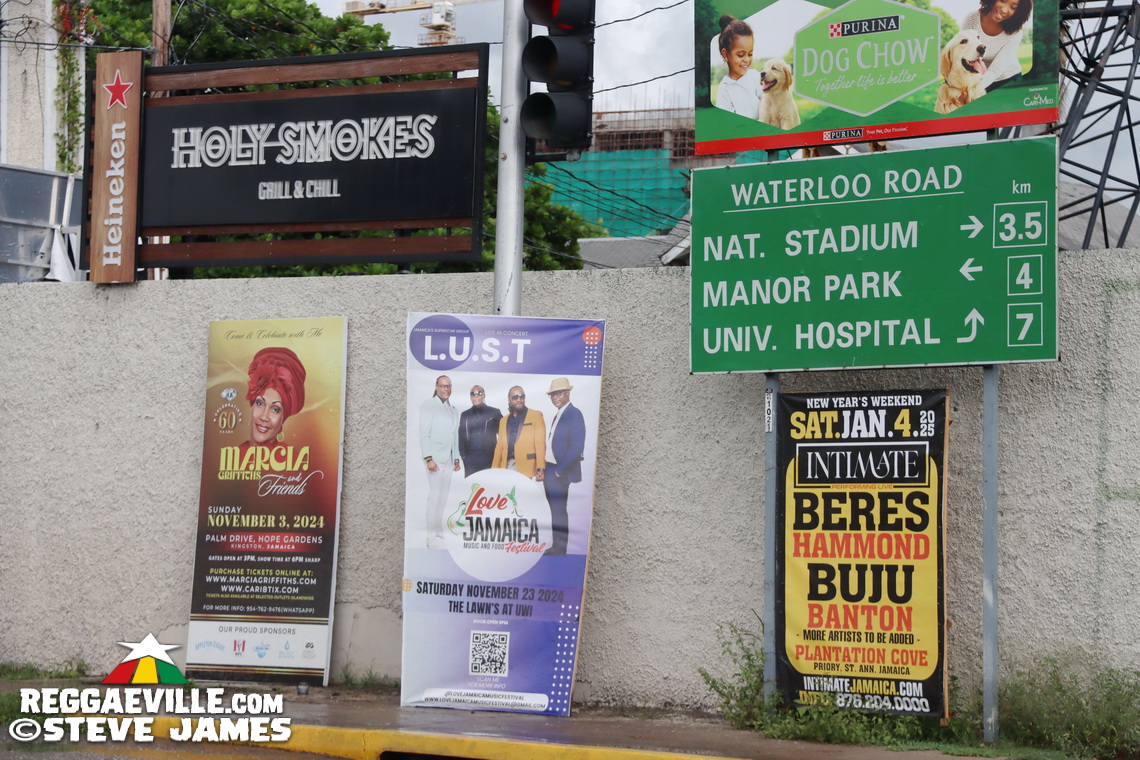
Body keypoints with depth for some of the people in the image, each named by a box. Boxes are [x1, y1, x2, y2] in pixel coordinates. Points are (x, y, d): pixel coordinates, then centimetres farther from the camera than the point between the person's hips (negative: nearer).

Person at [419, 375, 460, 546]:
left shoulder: (454, 410, 18)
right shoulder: (428, 406, -3)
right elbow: (424, 434, -9)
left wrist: (456, 458, 16)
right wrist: (428, 458, -16)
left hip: (448, 460, 6)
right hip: (434, 458, -6)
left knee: (442, 498, 6)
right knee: (434, 496, -10)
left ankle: (439, 533, 11)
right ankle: (432, 537, -10)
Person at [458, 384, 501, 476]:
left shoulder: (494, 413, 8)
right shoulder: (465, 415, 16)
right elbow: (461, 437, 16)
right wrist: (463, 454, 5)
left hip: (489, 459, -2)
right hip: (470, 461, 2)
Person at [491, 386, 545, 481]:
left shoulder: (536, 415, 7)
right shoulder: (503, 421, 20)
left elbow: (540, 443, -2)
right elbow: (499, 447, 17)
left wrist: (541, 468, -12)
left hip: (527, 469, -4)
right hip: (507, 467, 4)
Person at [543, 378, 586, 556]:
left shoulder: (574, 414, -13)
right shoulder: (556, 415, 13)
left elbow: (577, 446, -19)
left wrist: (559, 469, -18)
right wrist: (544, 468, 9)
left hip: (560, 472, -8)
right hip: (550, 470, 8)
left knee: (559, 510, -3)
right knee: (555, 510, 14)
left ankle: (560, 548, 4)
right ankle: (556, 545, 22)